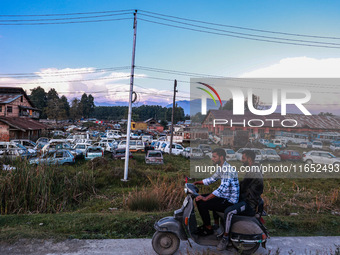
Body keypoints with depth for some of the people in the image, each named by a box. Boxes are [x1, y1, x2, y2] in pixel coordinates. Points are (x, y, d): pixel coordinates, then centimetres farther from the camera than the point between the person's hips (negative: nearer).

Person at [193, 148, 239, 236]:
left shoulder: (228, 169, -24)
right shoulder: (220, 168, 8)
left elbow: (223, 188, -32)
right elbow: (212, 179, 20)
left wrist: (206, 198, -32)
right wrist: (197, 182, 10)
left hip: (229, 200, -10)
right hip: (223, 196, 10)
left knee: (202, 205, -18)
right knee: (198, 199, 9)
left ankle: (209, 228, 3)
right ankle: (206, 224, 22)